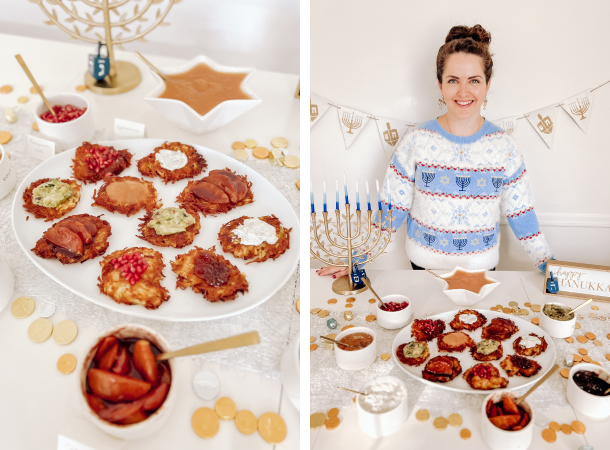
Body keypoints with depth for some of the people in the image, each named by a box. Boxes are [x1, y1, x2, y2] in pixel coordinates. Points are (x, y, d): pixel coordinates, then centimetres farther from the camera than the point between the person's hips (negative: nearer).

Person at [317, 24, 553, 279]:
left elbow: (520, 215, 0)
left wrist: (550, 266, -1)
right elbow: (391, 209, -6)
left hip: (482, 266, 1)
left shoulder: (504, 146, -6)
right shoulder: (417, 141, -11)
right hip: (425, 264, -1)